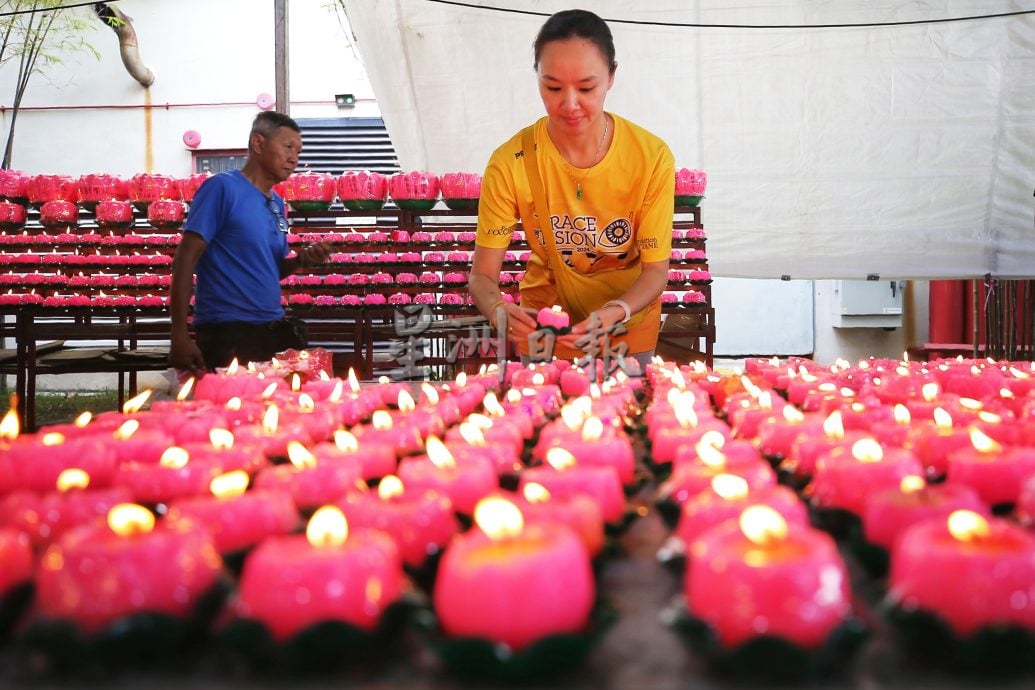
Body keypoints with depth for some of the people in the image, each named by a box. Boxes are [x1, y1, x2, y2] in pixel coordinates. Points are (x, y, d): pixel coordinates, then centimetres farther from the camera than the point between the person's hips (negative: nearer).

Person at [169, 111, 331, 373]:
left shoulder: (277, 203, 13)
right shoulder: (223, 187, -9)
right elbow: (185, 259, -14)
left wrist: (302, 259, -1)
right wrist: (179, 336, -20)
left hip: (273, 329, 8)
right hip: (227, 332, -8)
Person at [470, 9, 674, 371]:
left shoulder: (652, 158, -21)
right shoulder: (510, 163, -21)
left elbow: (656, 269, -14)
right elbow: (482, 274, -16)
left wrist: (615, 313, -34)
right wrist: (498, 310, -39)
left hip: (630, 322, 1)